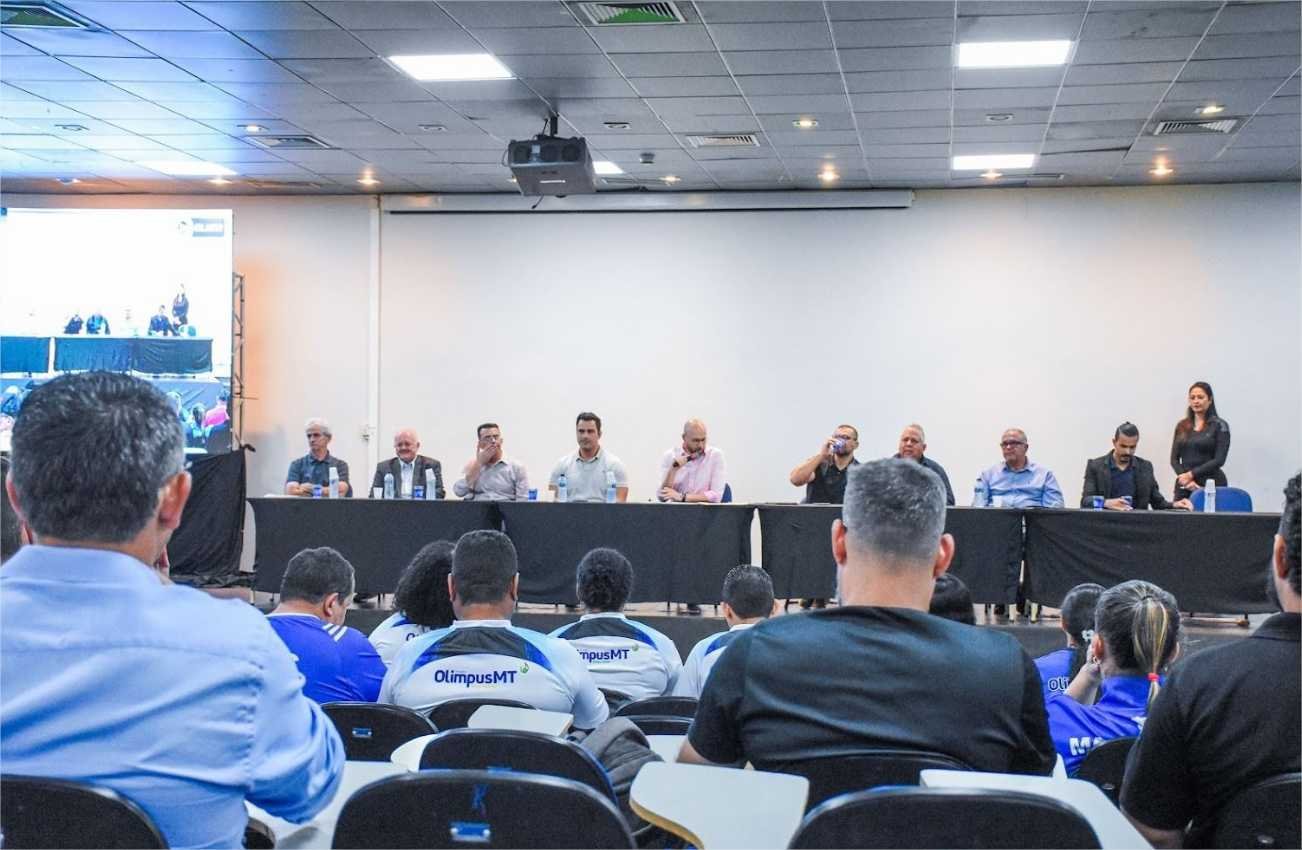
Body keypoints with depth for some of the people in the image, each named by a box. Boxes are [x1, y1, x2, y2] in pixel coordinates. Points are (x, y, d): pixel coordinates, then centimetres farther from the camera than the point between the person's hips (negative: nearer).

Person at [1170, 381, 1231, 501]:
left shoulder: (1219, 426, 0)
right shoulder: (1182, 426, 12)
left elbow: (1219, 460, -8)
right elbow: (1174, 459, 7)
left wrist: (1191, 474, -13)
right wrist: (1187, 480, -9)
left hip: (1211, 484, -3)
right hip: (1184, 486, 4)